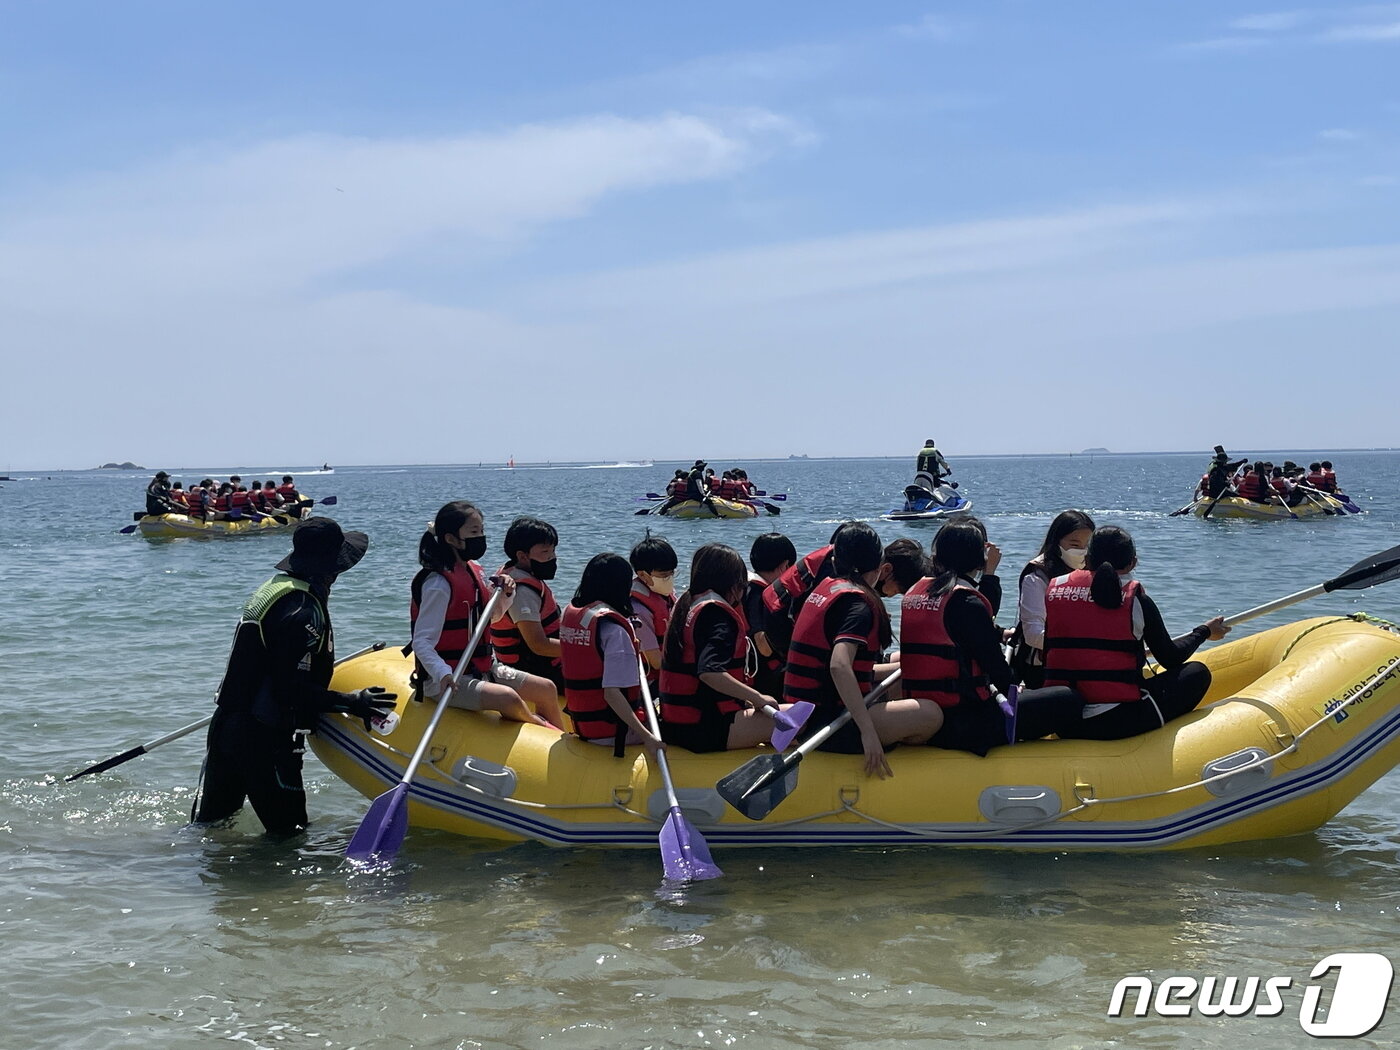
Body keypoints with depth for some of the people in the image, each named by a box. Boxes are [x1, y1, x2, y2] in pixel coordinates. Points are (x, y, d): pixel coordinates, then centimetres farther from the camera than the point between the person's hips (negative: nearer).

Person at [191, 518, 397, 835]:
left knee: (208, 823, 20)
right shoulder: (304, 612, -20)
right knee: (289, 832, -2)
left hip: (226, 725, 10)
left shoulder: (273, 587, 10)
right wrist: (351, 703, -18)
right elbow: (291, 691, -24)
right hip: (265, 740, -10)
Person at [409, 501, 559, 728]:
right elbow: (421, 642, -24)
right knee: (509, 698, -30)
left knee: (546, 690, 6)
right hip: (447, 682, -9)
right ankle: (550, 732, -6)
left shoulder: (474, 571, 8)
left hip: (481, 669, 10)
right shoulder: (439, 584, -19)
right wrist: (443, 675, -40)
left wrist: (506, 595, 3)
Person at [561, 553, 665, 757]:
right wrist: (646, 737, -28)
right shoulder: (614, 628, -19)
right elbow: (611, 692, -25)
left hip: (582, 725, 9)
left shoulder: (571, 614, 6)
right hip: (611, 731, -9)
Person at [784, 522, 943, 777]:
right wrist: (868, 733, -30)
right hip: (826, 724, -10)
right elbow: (839, 667, -28)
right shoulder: (857, 602, -13)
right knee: (929, 714, -17)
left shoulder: (824, 588, 13)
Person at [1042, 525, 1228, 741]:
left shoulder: (1053, 588, 6)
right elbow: (1171, 658, 6)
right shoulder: (1135, 599, -4)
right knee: (1197, 673, 13)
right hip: (1117, 723, -5)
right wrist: (1204, 631, 26)